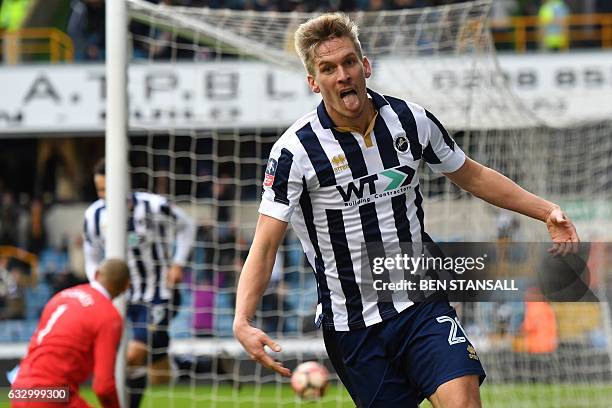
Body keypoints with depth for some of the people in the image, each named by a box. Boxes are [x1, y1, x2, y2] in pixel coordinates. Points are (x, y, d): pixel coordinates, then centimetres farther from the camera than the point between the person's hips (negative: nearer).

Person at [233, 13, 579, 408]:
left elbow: (473, 176, 15)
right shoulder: (294, 151, -14)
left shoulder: (412, 120, -2)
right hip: (352, 326, -2)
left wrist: (546, 210, 6)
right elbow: (264, 247, -16)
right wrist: (243, 322, -31)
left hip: (422, 305, 2)